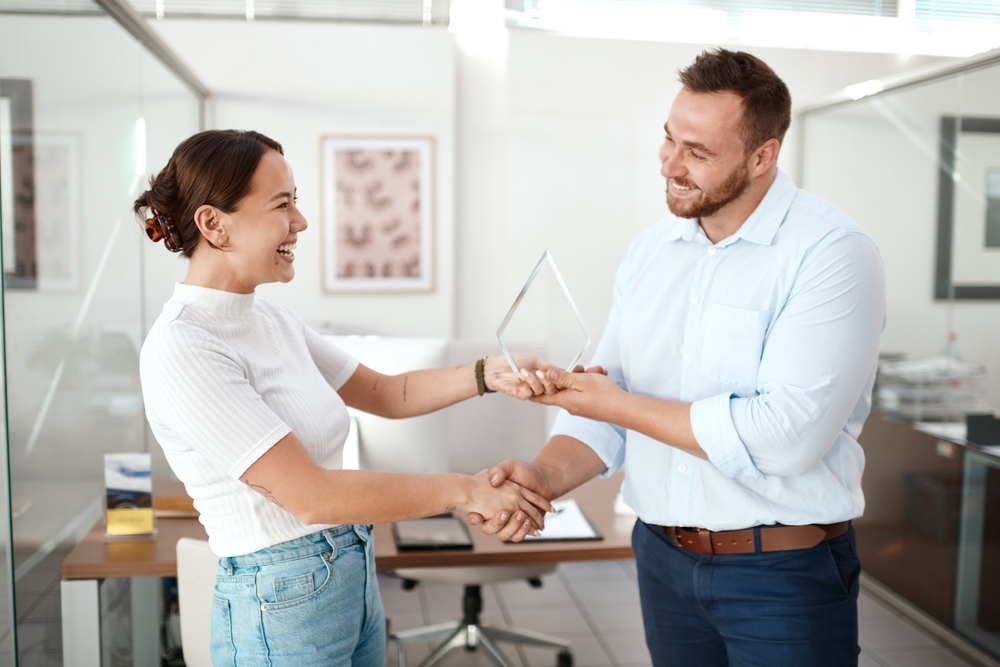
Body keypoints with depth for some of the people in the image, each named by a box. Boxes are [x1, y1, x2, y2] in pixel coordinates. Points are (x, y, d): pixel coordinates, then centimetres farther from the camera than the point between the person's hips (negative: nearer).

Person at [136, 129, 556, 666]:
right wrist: (465, 490, -17)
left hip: (356, 579, 7)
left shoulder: (272, 320, 4)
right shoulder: (182, 350, -21)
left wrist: (487, 374, -4)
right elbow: (309, 495, -24)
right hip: (283, 607, -7)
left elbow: (387, 393, 12)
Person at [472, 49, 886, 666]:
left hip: (783, 574, -5)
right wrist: (548, 474, -15)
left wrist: (622, 406, -16)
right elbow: (604, 398, 5)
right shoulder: (648, 252, 4)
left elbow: (786, 435, -25)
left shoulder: (832, 254, -16)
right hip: (662, 556, 5)